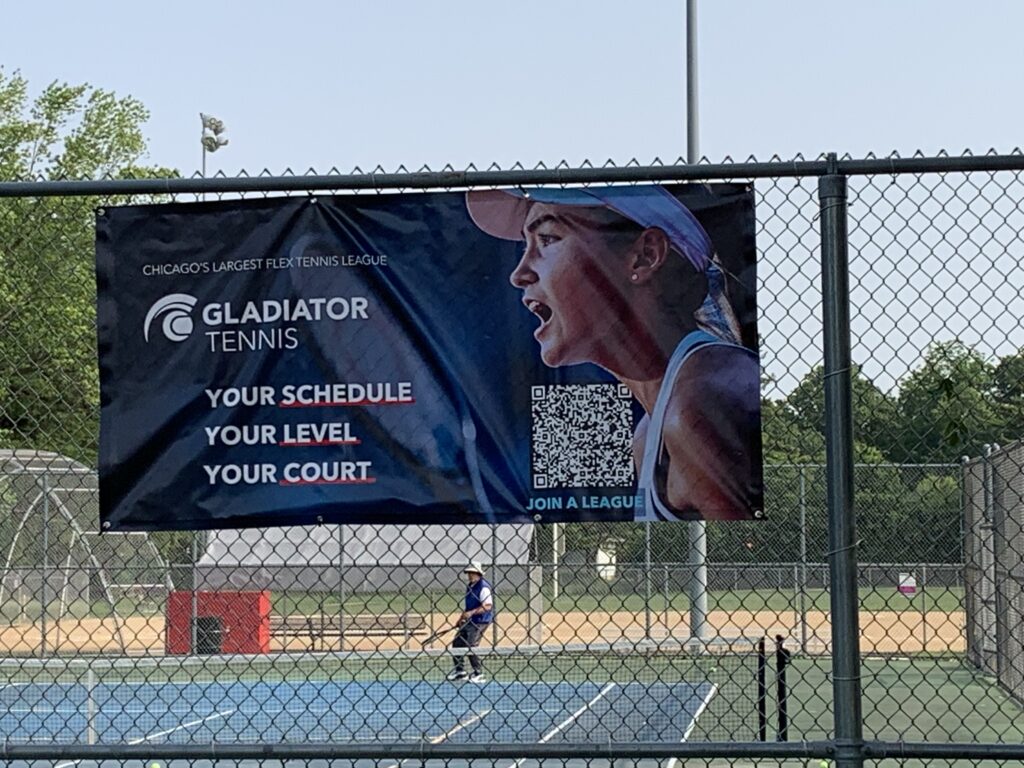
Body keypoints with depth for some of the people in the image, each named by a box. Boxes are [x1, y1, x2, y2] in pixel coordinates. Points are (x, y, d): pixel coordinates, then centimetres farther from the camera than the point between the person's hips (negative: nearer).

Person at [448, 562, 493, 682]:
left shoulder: (483, 587, -15)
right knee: (457, 642, 11)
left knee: (471, 646, -16)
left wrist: (471, 613, -28)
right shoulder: (470, 586, 14)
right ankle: (460, 671, 22)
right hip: (469, 621, 10)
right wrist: (462, 617, 18)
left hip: (480, 621, -10)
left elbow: (487, 606, -23)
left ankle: (478, 673, -6)